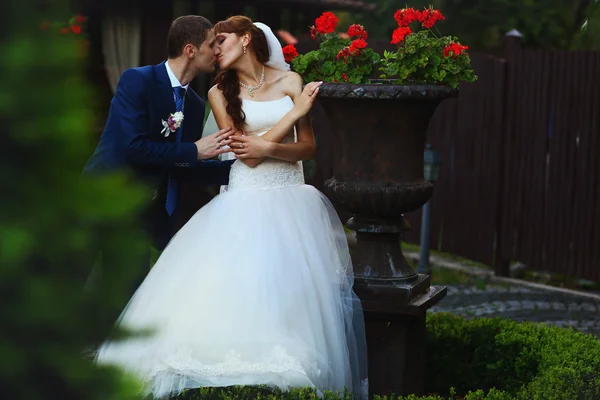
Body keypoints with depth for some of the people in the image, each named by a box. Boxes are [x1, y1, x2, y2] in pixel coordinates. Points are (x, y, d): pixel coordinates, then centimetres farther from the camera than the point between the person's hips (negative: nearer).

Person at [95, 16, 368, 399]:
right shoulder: (221, 92, 5)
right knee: (235, 285, -16)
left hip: (291, 199, 1)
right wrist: (296, 111, -8)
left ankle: (292, 367, -1)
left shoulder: (291, 81, 8)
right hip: (246, 200, -1)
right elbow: (246, 155, -6)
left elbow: (308, 147, 5)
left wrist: (267, 147, -14)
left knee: (290, 288, -9)